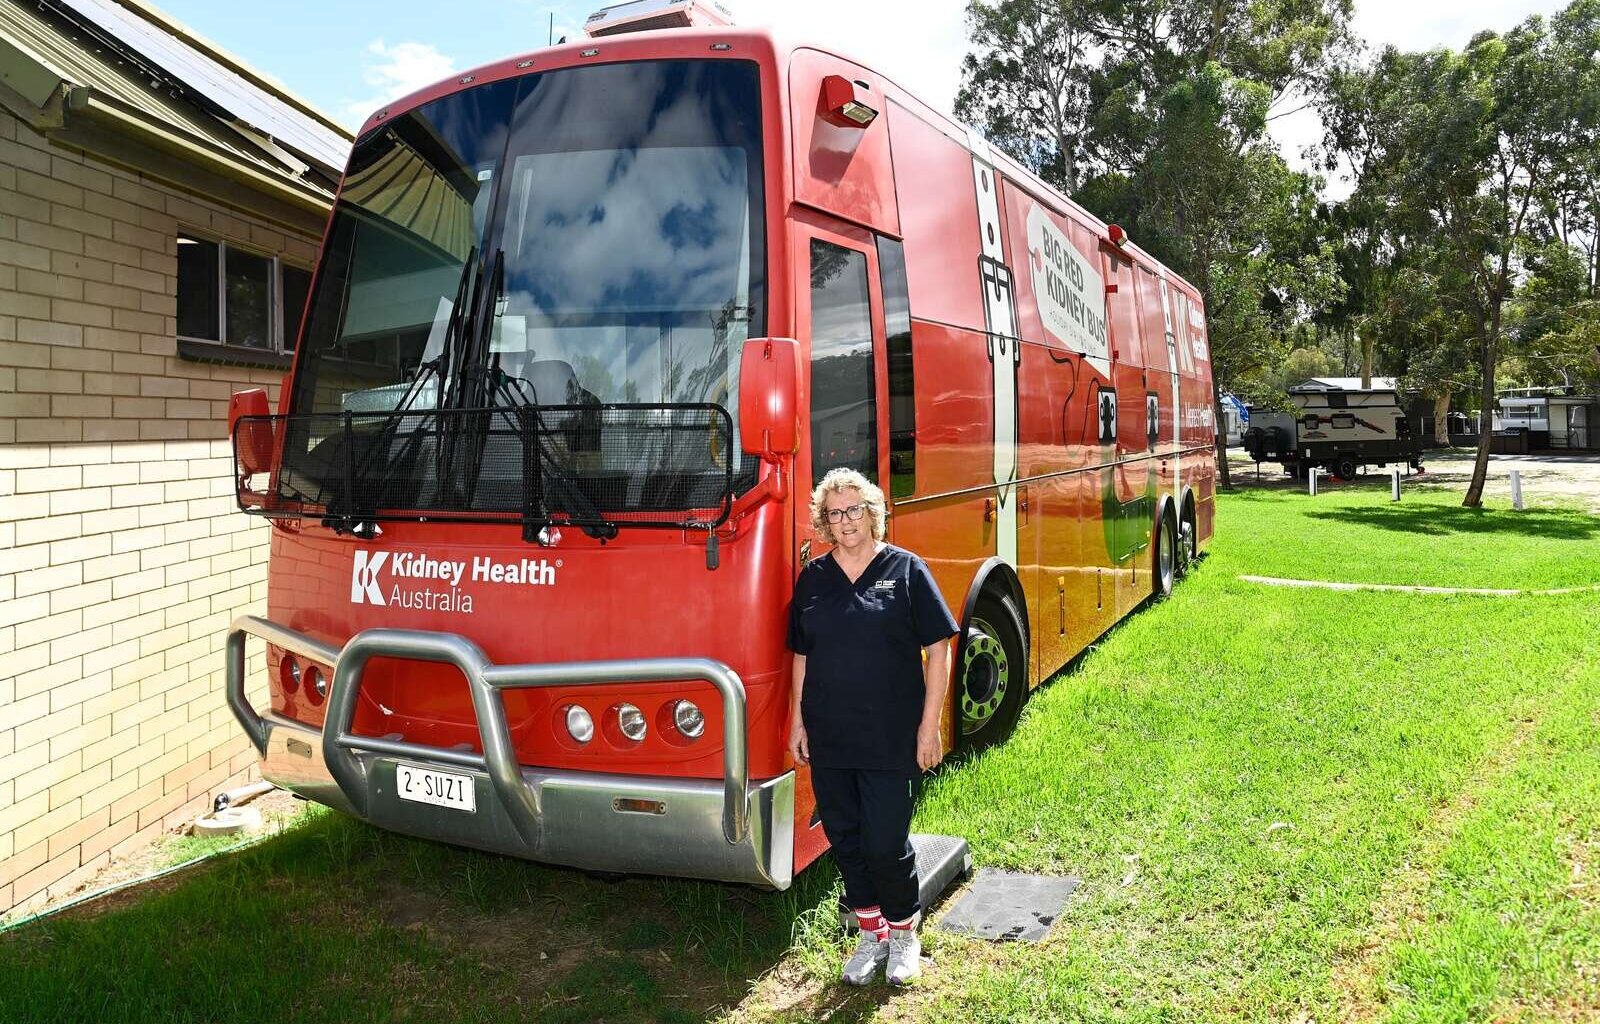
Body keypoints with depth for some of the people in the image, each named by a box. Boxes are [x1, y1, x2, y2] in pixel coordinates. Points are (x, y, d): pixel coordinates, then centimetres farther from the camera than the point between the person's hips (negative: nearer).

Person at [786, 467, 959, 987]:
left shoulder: (906, 570, -4)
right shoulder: (813, 578, 7)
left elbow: (938, 650, -4)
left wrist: (929, 725, -8)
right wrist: (798, 722, 10)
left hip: (891, 739, -4)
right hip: (828, 739, 4)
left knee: (886, 843, -1)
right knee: (845, 839, 11)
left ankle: (904, 930, 25)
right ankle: (870, 932, 31)